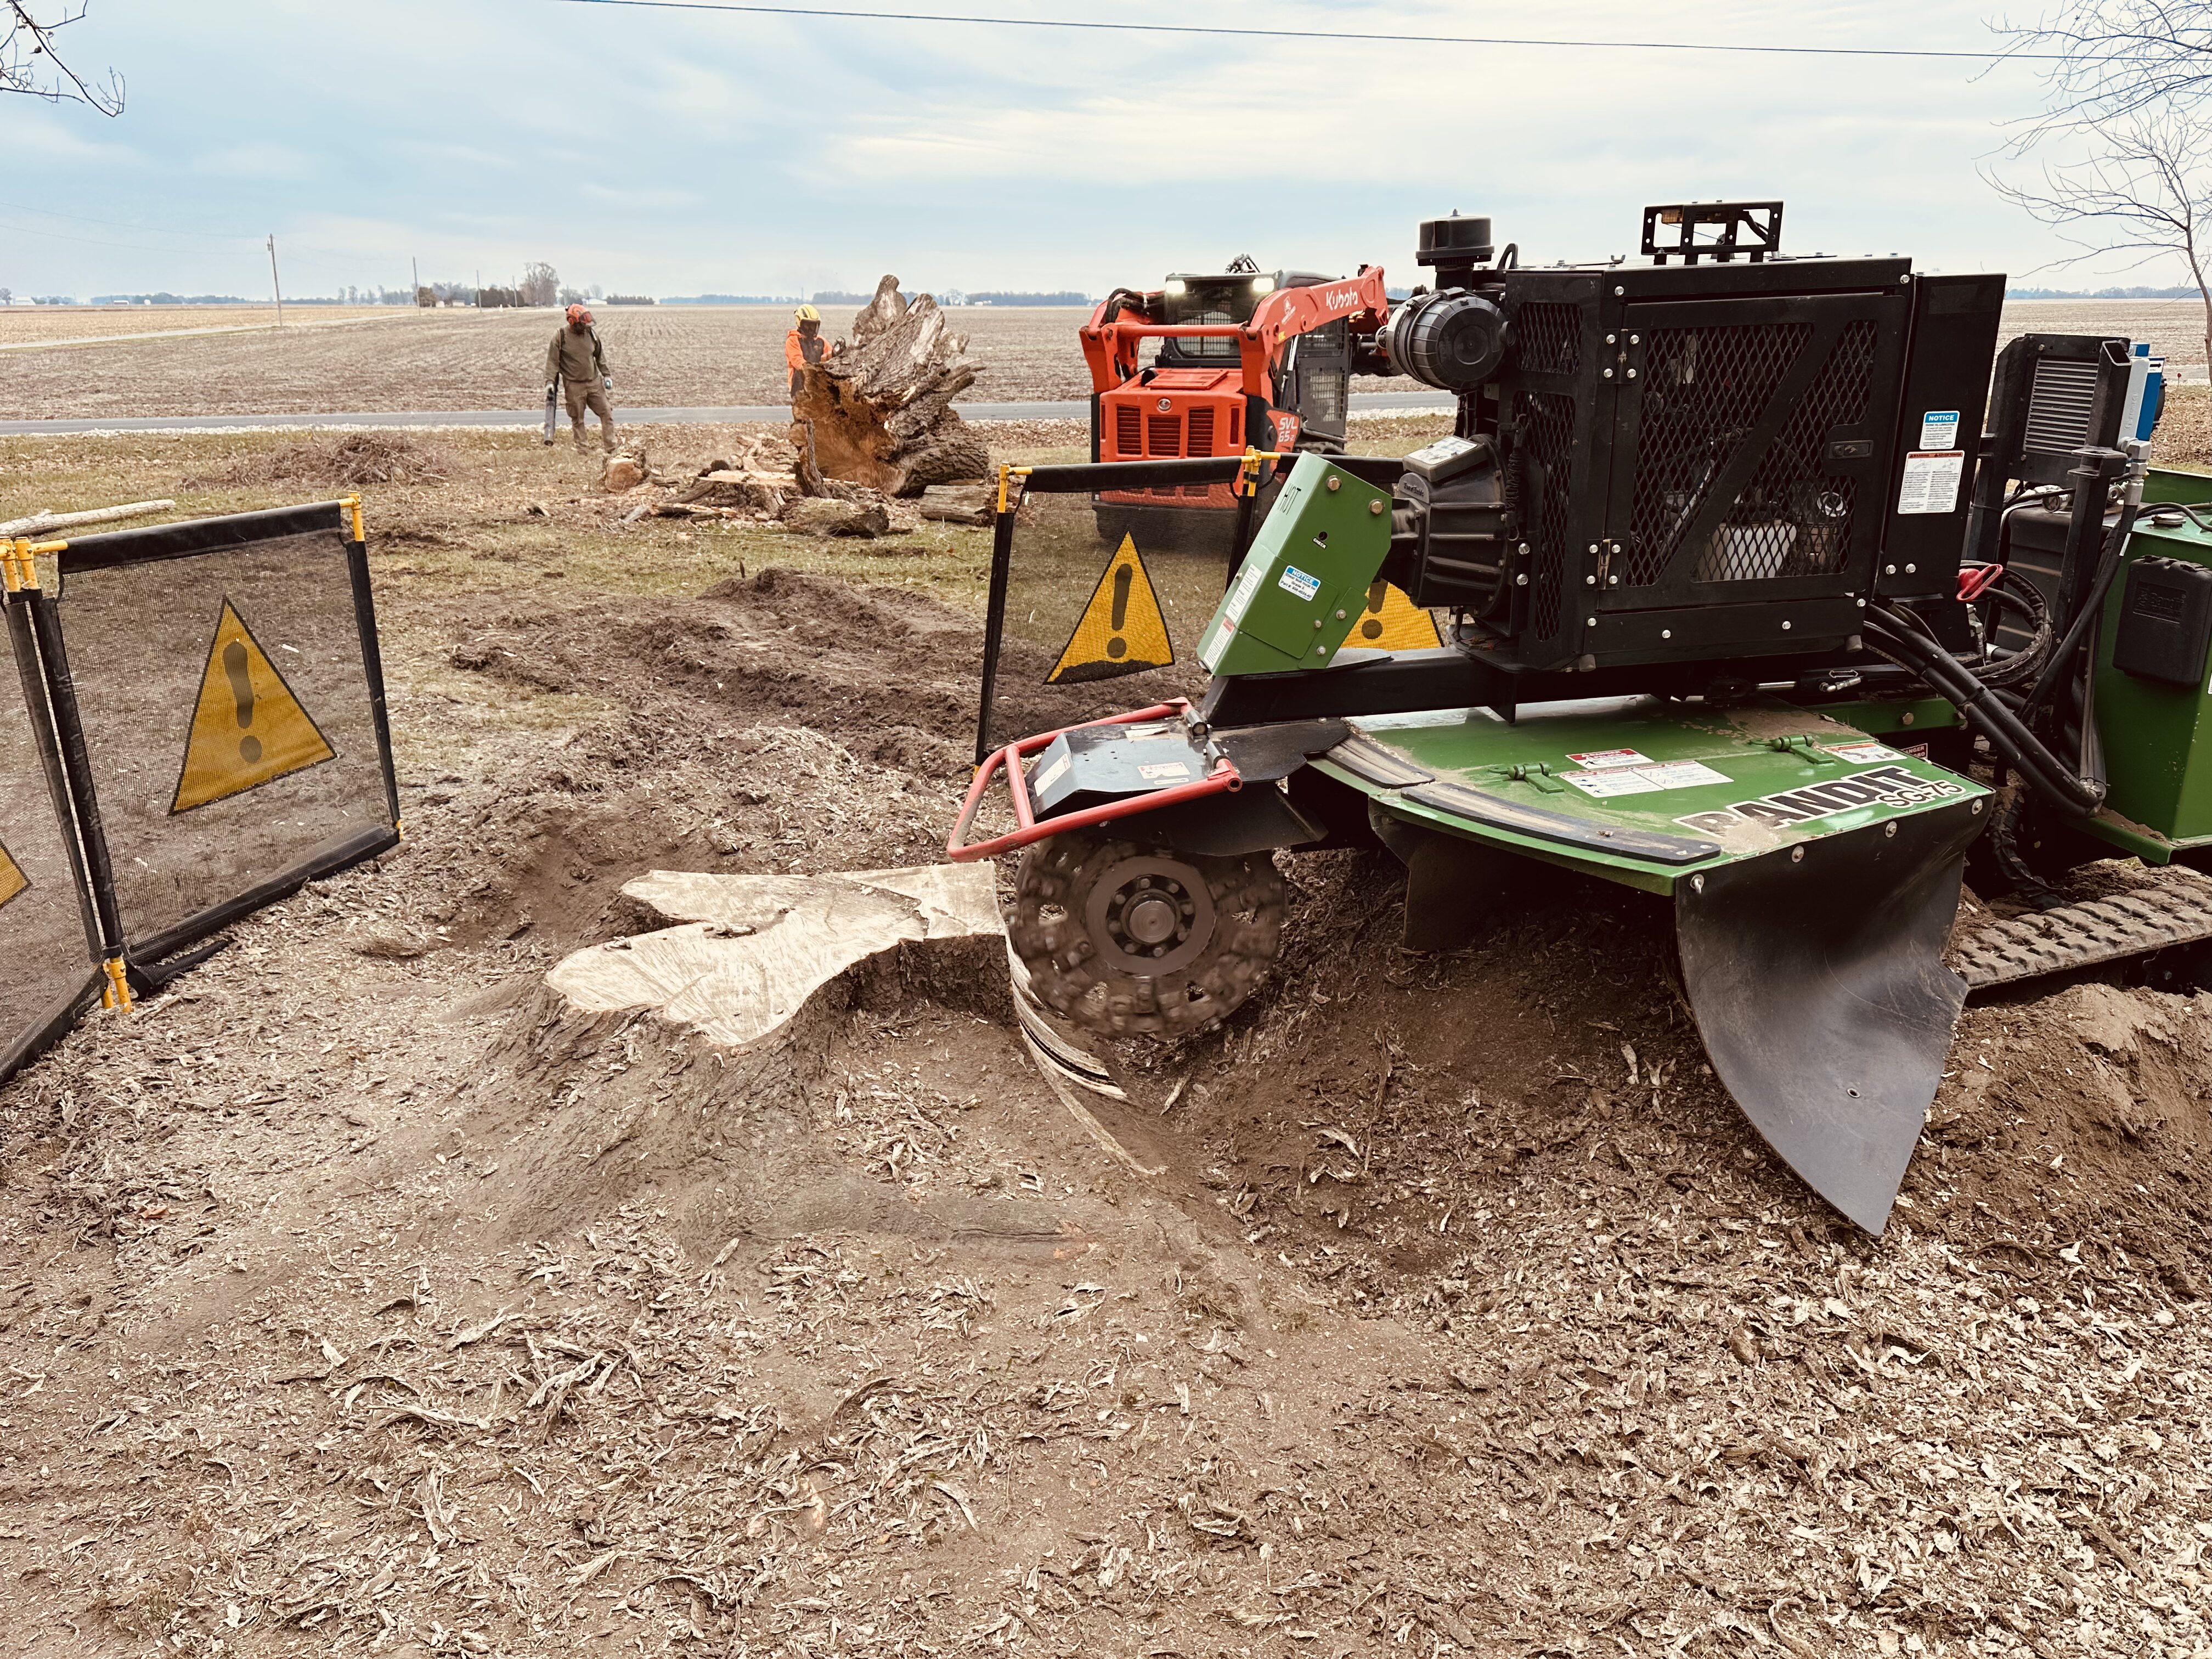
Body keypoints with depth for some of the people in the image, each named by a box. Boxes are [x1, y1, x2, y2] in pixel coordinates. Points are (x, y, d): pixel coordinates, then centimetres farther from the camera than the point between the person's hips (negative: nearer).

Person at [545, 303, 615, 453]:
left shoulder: (591, 333, 1)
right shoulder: (560, 336, -10)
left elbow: (600, 356, 14)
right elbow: (552, 361, -7)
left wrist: (606, 375, 12)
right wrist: (550, 382, -14)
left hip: (594, 382, 4)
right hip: (574, 385, -4)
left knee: (607, 414, 1)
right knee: (578, 420, 4)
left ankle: (611, 450, 7)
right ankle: (581, 452, 11)